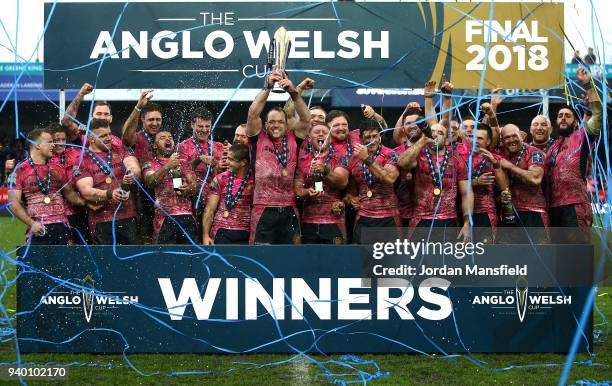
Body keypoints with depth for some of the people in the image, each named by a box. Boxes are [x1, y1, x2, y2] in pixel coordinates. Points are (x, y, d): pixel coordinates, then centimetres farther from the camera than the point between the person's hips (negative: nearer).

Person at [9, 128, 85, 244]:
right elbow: (15, 203, -2)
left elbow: (69, 193, 23)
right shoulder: (21, 170, 1)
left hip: (62, 226, 4)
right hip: (39, 229, -4)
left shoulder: (57, 169, 14)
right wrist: (31, 223, -13)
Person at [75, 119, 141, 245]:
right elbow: (85, 191, -11)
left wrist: (132, 175, -31)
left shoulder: (120, 150, 11)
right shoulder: (82, 160, 1)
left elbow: (135, 168, -6)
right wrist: (109, 194, -28)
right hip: (101, 220, -2)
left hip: (128, 216, 2)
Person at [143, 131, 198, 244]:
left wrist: (188, 188, -14)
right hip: (165, 218, -3)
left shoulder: (184, 163, 20)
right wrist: (168, 166, -24)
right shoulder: (150, 165, 9)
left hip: (187, 216, 3)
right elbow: (150, 182, -11)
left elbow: (195, 185, 10)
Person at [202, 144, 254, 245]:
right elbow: (209, 210, 2)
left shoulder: (254, 180, 2)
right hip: (222, 233, 0)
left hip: (245, 235, 1)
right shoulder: (220, 179, 3)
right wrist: (205, 235, -4)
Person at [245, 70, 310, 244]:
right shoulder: (259, 139, 5)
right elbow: (253, 114, -7)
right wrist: (267, 87, -12)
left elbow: (306, 119, 0)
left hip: (289, 210, 3)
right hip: (264, 210, -3)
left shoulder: (292, 139, 10)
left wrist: (293, 92, -11)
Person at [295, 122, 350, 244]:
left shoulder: (338, 159, 6)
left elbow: (343, 182, -10)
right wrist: (307, 192, -18)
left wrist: (325, 170, -27)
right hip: (308, 223, 2)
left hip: (334, 222, -2)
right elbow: (297, 188, 4)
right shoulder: (303, 160, 10)